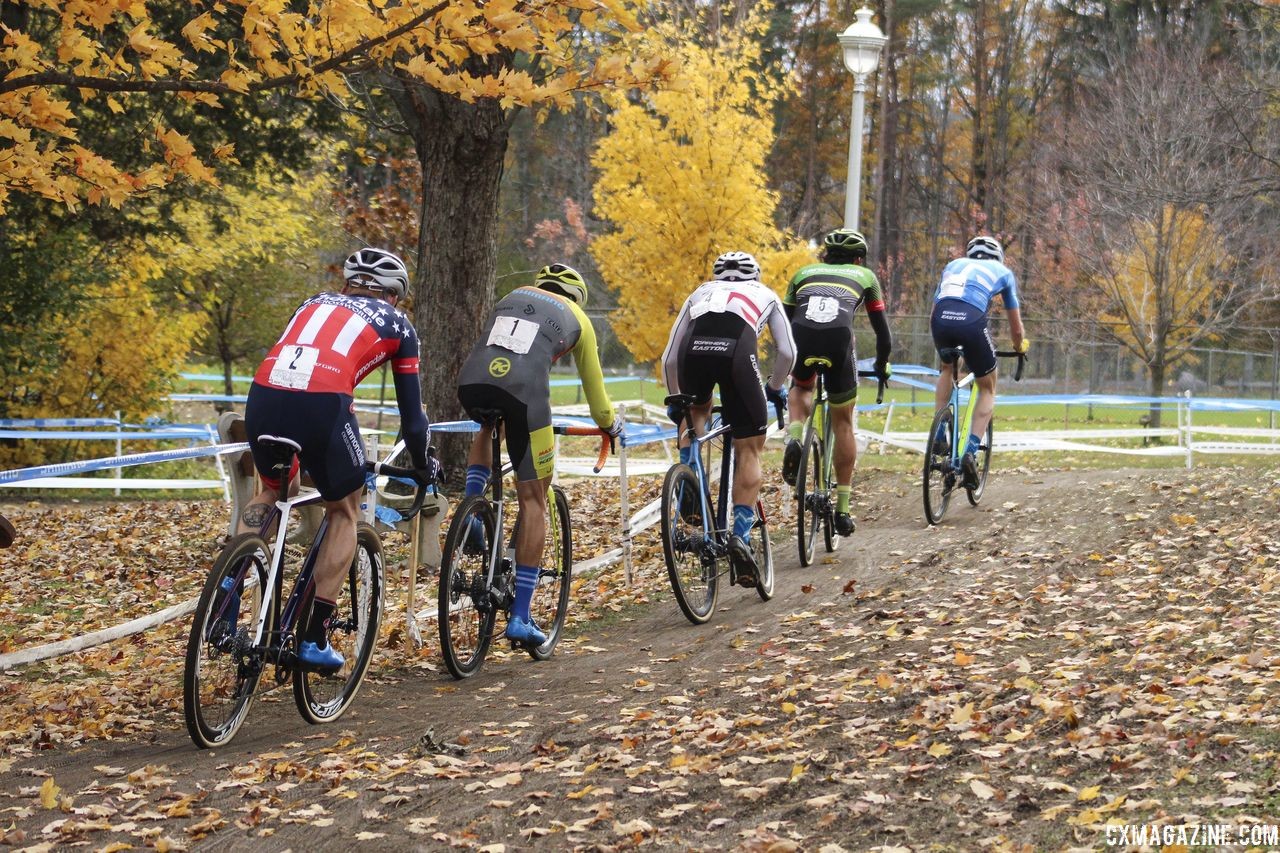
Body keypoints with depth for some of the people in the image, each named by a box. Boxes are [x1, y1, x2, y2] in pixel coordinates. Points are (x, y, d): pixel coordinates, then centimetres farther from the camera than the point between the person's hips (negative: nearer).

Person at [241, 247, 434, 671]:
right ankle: (315, 639, 14)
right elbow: (411, 409, 25)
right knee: (344, 511, 20)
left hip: (263, 395, 4)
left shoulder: (314, 303, 34)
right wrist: (423, 466, 42)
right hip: (322, 405, -4)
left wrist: (291, 462, 50)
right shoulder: (396, 323, 23)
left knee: (271, 491, 32)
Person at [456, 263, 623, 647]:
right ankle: (520, 616, 7)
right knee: (533, 500, 10)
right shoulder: (577, 318, 25)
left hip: (471, 383, 3)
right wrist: (610, 424, 53)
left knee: (486, 431, 41)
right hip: (523, 391, -3)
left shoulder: (511, 298, 33)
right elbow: (593, 382, 35)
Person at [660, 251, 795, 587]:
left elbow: (669, 358, 32)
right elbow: (787, 352, 25)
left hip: (694, 350, 2)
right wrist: (775, 388, 42)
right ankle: (741, 536, -1)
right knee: (749, 449, 10)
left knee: (697, 410, 36)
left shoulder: (700, 293, 37)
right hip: (736, 349, -2)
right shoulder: (765, 295, 35)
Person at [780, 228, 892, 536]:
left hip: (800, 337, 1)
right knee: (842, 421, 17)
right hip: (839, 338, -1)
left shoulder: (804, 273, 33)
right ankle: (842, 507, 15)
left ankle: (794, 439, 2)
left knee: (800, 388, 35)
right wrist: (882, 365, 48)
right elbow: (882, 329, 32)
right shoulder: (865, 276, 30)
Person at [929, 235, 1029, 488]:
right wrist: (1020, 348, 54)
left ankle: (939, 435, 25)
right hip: (971, 320, -3)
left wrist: (943, 346, 56)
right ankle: (971, 451, 1)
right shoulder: (1003, 271, 29)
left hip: (941, 319, 3)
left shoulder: (953, 265, 36)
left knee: (948, 368, 36)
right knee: (987, 389, 18)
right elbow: (1016, 328, 32)